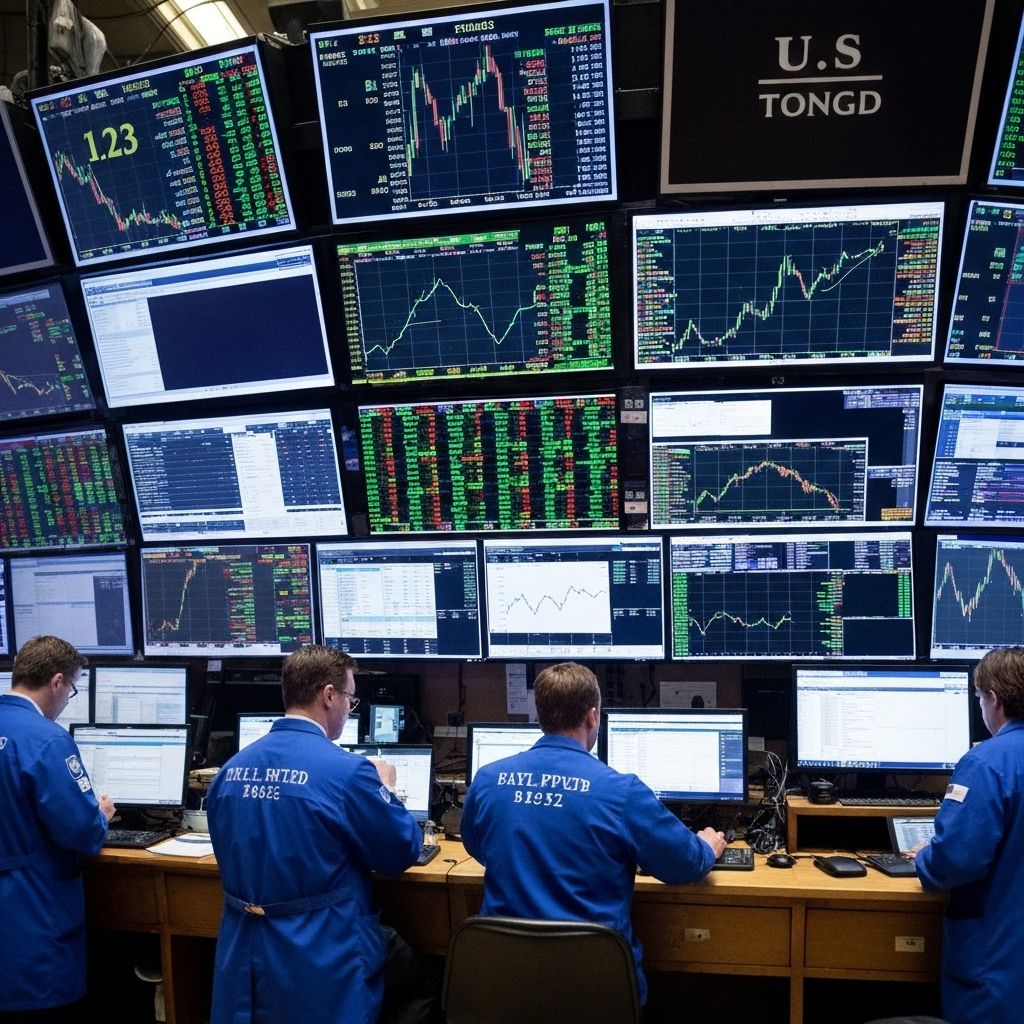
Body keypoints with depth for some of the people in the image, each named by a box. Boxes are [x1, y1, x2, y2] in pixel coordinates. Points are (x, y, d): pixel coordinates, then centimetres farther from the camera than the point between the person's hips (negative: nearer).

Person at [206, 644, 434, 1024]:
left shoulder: (230, 769, 0)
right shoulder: (348, 770, -19)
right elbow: (402, 852, -7)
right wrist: (383, 788, 10)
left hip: (241, 954, 7)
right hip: (321, 963, -7)